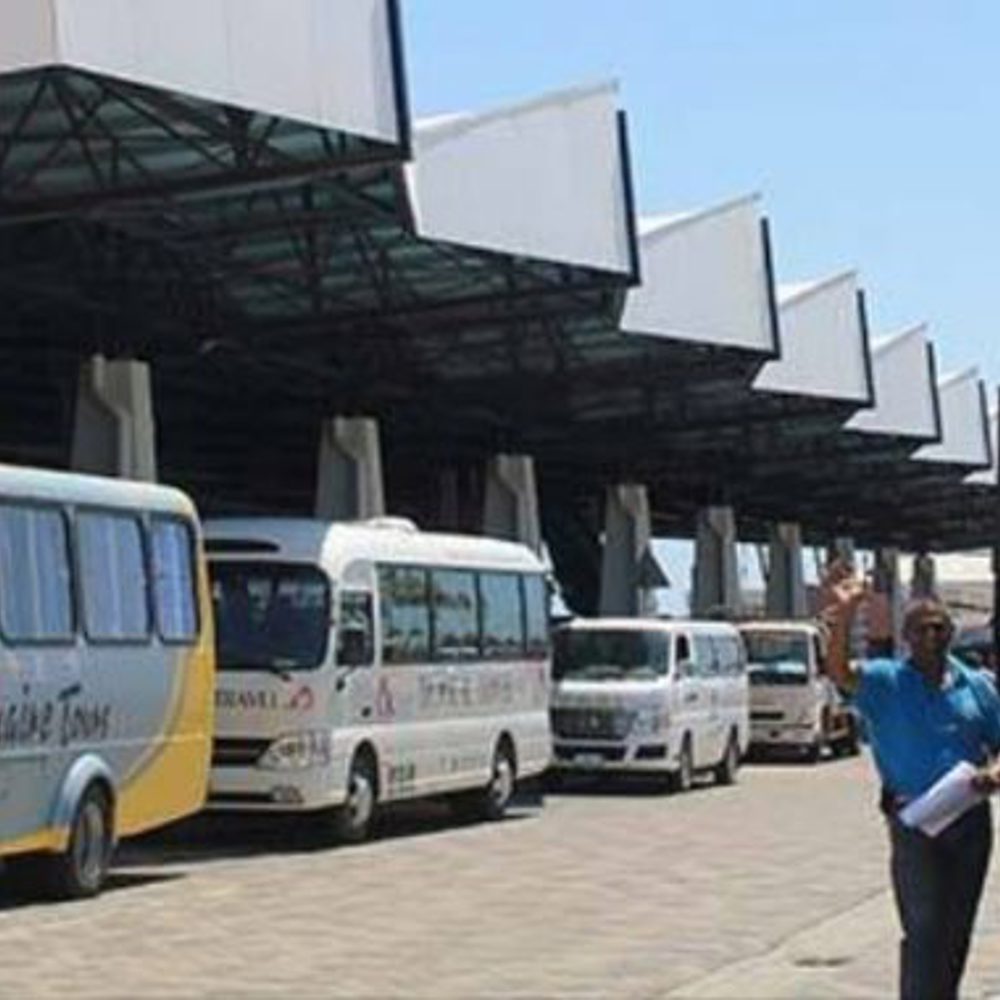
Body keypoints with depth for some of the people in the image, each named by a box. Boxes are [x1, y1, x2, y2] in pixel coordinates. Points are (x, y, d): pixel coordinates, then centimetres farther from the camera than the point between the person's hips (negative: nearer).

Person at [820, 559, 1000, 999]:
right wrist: (844, 616, -40)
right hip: (914, 822, -4)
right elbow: (840, 672, -23)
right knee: (924, 929, -9)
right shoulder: (887, 681, -3)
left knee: (957, 929, 12)